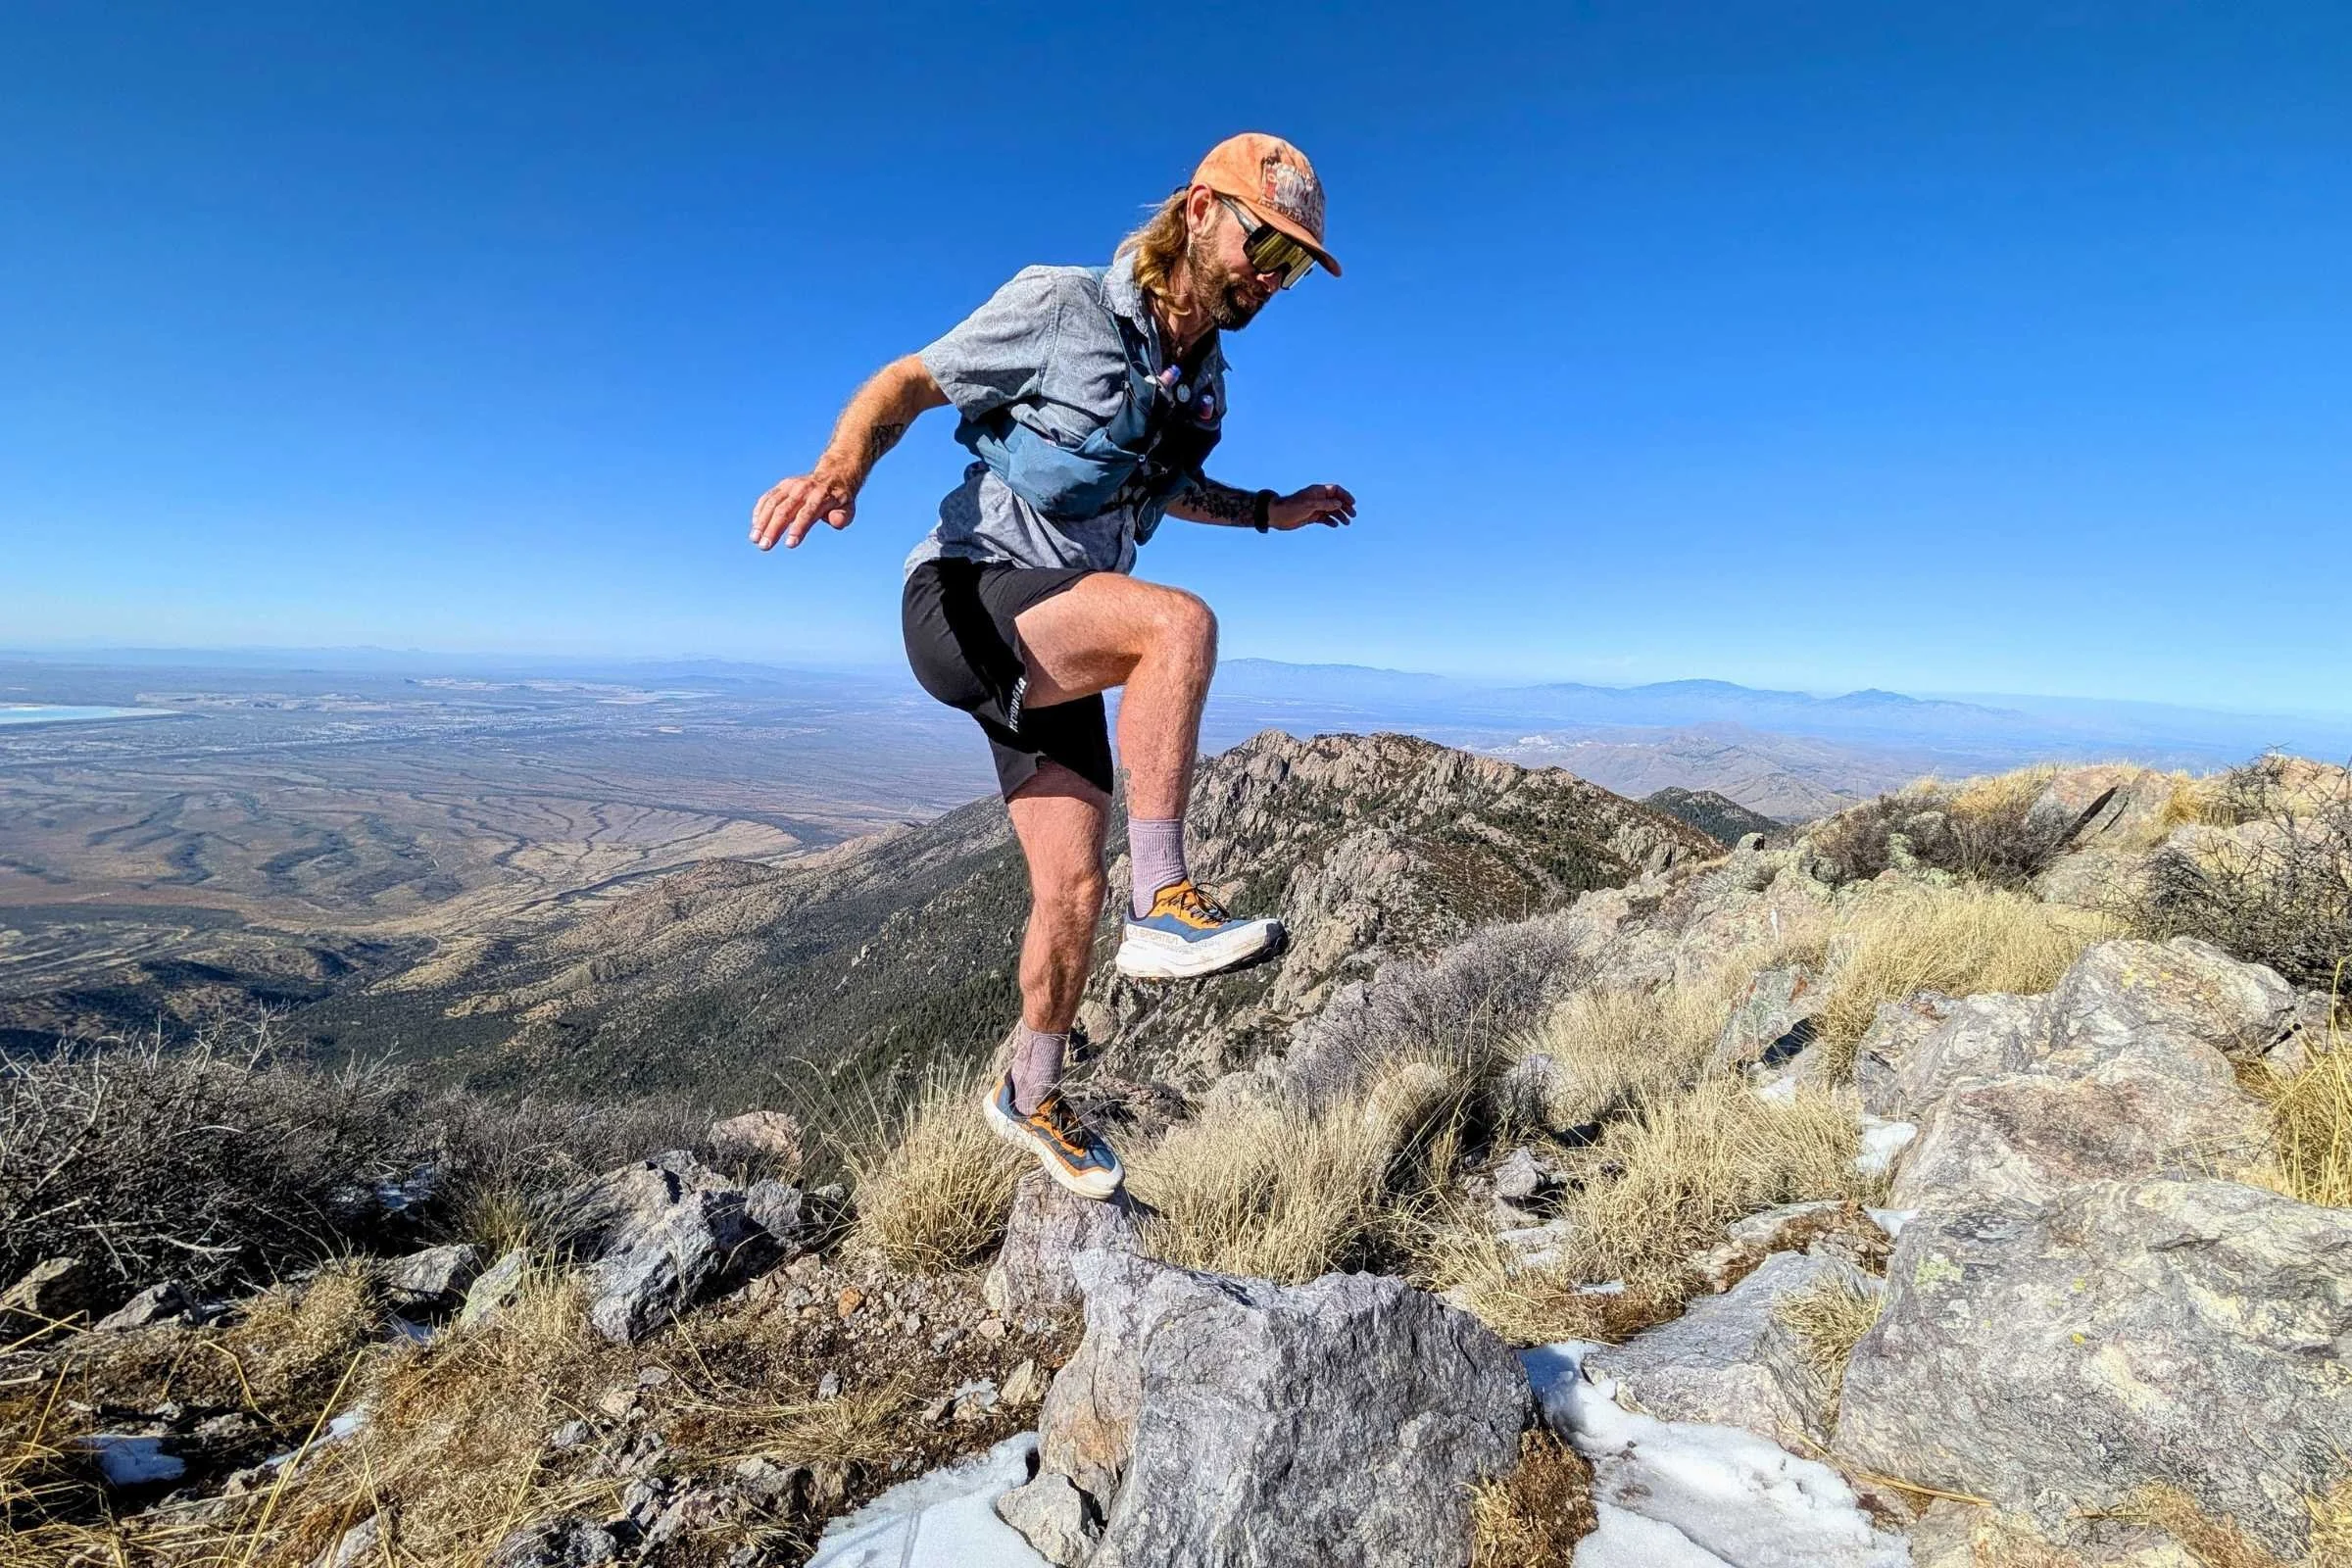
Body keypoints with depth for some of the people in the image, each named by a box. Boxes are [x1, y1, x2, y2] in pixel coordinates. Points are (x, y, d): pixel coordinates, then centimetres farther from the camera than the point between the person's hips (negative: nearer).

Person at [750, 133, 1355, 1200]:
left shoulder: (1203, 382, 12)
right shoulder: (1060, 306, -9)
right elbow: (908, 382, -6)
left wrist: (1270, 511, 17)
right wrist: (843, 463, -27)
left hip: (1054, 647, 7)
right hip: (963, 604, -6)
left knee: (1072, 890, 2)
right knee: (1178, 622, -33)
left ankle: (1031, 1095, 23)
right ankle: (1162, 905, -26)